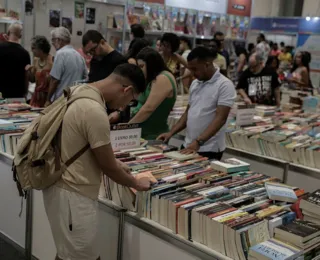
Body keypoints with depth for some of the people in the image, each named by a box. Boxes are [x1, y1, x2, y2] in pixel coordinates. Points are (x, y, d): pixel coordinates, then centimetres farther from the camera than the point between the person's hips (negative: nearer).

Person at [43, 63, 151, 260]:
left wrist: (114, 163, 18)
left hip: (65, 186, 10)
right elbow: (108, 167, -16)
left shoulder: (80, 91, 2)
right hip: (73, 193, -10)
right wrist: (136, 183, 0)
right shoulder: (95, 112, -27)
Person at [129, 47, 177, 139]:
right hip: (142, 133, 9)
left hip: (154, 136, -9)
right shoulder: (153, 80, 16)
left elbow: (148, 108, -21)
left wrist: (128, 126, -11)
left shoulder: (163, 79, -15)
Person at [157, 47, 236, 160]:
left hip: (209, 150, -6)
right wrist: (171, 133, 6)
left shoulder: (224, 85, -12)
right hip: (189, 146, 7)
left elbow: (220, 119, -19)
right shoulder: (195, 83, 10)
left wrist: (198, 142, -27)